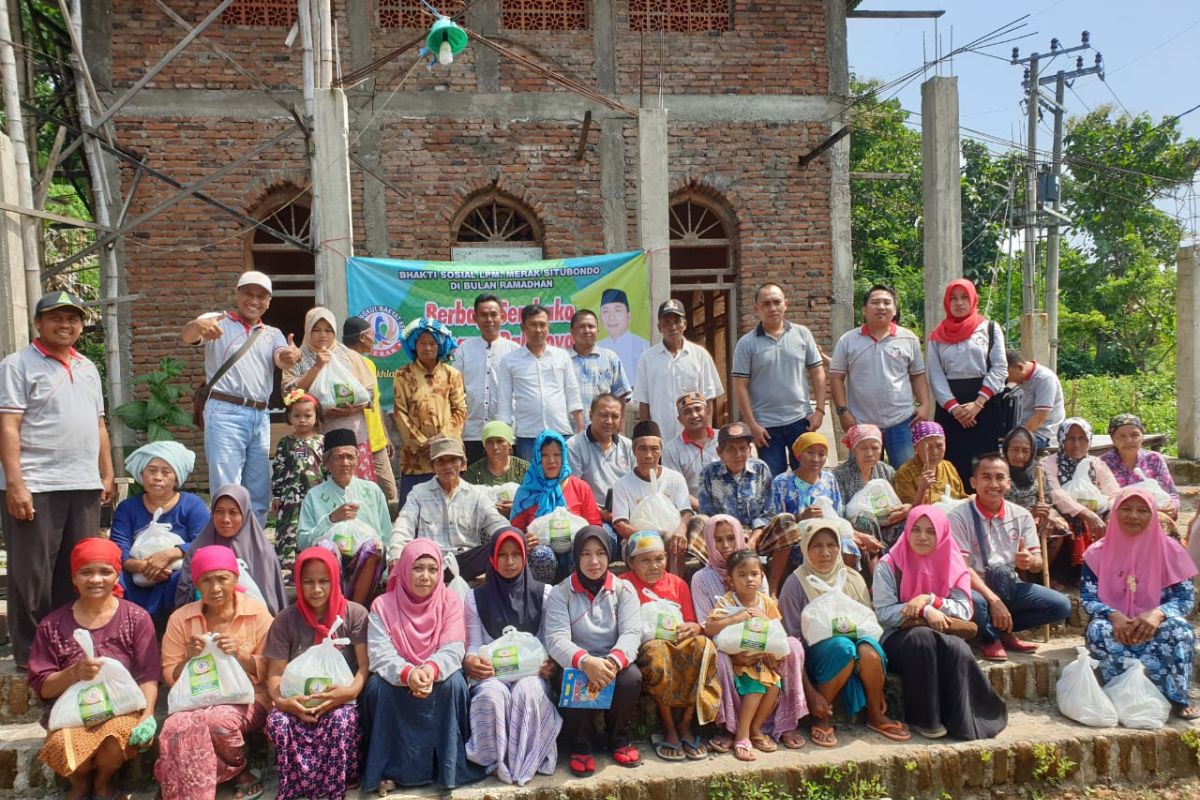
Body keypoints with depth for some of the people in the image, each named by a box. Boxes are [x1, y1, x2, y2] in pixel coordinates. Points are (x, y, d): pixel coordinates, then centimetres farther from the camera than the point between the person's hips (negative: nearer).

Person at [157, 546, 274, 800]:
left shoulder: (257, 612, -1)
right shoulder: (181, 618, 5)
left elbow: (270, 671, 1)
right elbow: (170, 677, 8)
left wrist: (240, 655, -17)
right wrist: (189, 659, -13)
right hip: (196, 700, 2)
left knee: (218, 721, -34)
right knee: (178, 727, -31)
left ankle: (238, 770, -2)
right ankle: (240, 772, -11)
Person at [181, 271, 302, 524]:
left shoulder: (273, 334, 17)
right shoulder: (217, 321, 6)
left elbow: (282, 361, -4)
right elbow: (186, 336, -14)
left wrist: (292, 357, -30)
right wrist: (198, 325, -39)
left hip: (260, 417, 5)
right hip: (225, 413, -5)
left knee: (259, 495, 11)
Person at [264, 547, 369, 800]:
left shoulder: (355, 614, 1)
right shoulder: (286, 620, 5)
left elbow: (365, 665, -6)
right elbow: (275, 673, 1)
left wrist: (351, 691, -27)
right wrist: (282, 700, -21)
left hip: (341, 699, -2)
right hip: (299, 700, 2)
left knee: (341, 721, -36)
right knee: (277, 722, -31)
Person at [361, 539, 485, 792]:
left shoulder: (450, 601, -6)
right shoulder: (383, 605, -8)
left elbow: (453, 649, -16)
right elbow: (380, 653, -19)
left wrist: (432, 669, -39)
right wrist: (408, 674, -39)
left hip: (439, 675, 0)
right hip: (396, 678, 0)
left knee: (454, 683, -30)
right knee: (379, 685, -30)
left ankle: (448, 766, -16)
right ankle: (389, 769, -17)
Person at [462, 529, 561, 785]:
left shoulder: (544, 594, 7)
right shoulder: (476, 597, 8)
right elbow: (474, 644, 5)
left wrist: (550, 664, -16)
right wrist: (470, 661, -19)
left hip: (531, 671, 0)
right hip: (493, 673, 0)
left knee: (528, 693, -36)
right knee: (491, 696, -35)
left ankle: (525, 763, -17)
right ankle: (497, 762, -13)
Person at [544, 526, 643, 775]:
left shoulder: (624, 589, 1)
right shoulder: (560, 593, -3)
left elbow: (632, 632, -12)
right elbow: (556, 639, -16)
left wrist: (613, 661, -35)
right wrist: (586, 661, -38)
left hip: (616, 663, 2)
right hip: (576, 665, -1)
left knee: (631, 678, -31)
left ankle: (619, 738, 0)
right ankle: (580, 745, -6)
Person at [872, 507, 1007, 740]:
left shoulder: (953, 565, 5)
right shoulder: (889, 565, -2)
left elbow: (964, 611, -4)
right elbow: (884, 613, -9)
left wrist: (929, 599, -18)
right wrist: (925, 612, -20)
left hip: (944, 635, 2)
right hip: (899, 638, -2)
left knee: (957, 648, -33)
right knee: (923, 637, -36)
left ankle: (962, 721, -21)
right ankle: (924, 719, -25)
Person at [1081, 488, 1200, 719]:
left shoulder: (1169, 549, -1)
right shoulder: (1098, 552, -1)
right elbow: (1087, 597, -5)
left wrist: (1158, 613, -28)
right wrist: (1113, 616, -26)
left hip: (1155, 627, 0)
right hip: (1116, 626, 0)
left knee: (1179, 628, -32)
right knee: (1097, 631, -33)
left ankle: (1179, 698, -20)